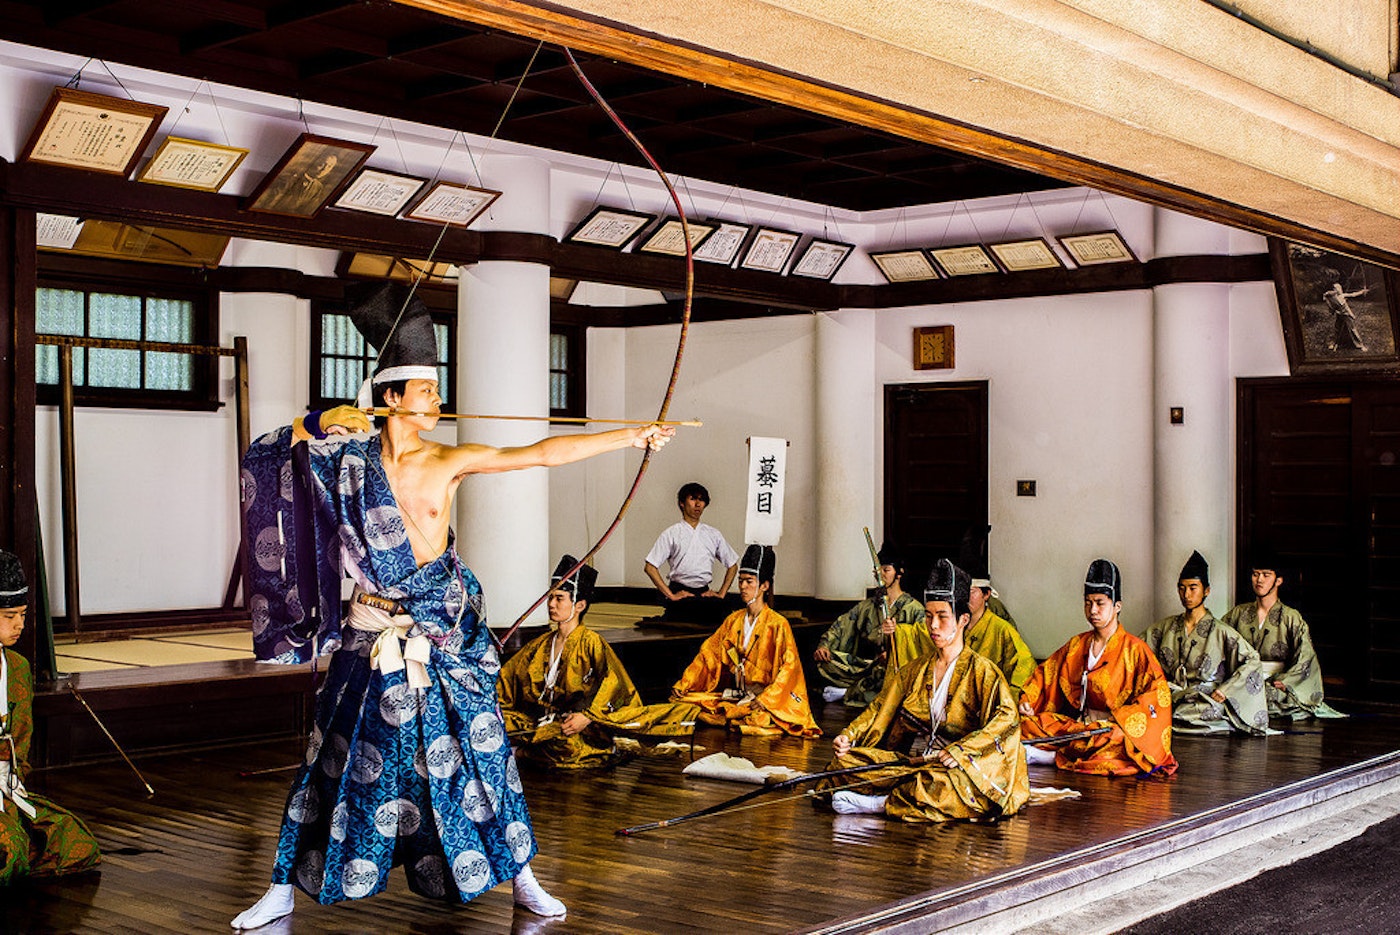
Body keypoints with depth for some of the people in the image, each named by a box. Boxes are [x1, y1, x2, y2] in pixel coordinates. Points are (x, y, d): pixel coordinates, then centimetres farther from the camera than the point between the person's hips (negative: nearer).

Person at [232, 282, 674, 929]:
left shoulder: (449, 461, -3)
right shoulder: (348, 458, -1)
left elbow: (541, 454, -9)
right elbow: (264, 457, 3)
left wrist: (628, 436, -15)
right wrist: (315, 425, -13)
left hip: (445, 634, 0)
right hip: (374, 634, 0)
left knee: (475, 749, 6)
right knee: (344, 757, 7)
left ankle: (520, 877, 20)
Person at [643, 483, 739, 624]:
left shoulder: (713, 535, 15)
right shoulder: (671, 534, 3)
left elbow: (732, 565, 21)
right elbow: (650, 567, -2)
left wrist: (721, 594, 8)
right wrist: (671, 595, -8)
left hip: (705, 593, 4)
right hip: (680, 593, -4)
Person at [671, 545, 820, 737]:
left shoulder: (777, 624, -7)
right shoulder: (733, 620, 12)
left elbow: (790, 666, -14)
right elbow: (708, 653, 12)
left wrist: (766, 698, -24)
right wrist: (683, 685, 2)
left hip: (765, 695, -6)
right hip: (734, 696, 6)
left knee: (759, 719, -39)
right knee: (681, 700, -11)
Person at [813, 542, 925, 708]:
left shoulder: (914, 609, 3)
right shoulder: (868, 605, 18)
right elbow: (840, 625, 10)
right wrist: (823, 646, -9)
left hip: (896, 667, -4)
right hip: (867, 666, 4)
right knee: (824, 659, -15)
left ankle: (846, 693, -16)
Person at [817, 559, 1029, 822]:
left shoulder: (981, 670, -2)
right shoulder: (917, 670, 16)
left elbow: (1007, 716, -17)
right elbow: (881, 709, 12)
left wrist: (961, 750, -29)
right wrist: (848, 736, -7)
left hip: (952, 768, -5)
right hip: (909, 759, 5)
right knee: (845, 760, -15)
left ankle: (878, 803, -32)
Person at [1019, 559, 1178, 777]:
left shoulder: (1135, 649, -3)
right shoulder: (1076, 645, 14)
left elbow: (1158, 693, -15)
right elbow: (1045, 673, 21)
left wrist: (1108, 716, -19)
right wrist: (1027, 701, 1)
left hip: (1112, 727, -5)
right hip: (1073, 724, 5)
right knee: (1025, 724, -16)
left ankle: (1051, 756, -34)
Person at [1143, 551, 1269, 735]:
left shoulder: (1220, 632, 1)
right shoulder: (1166, 626, 14)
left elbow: (1252, 660, -3)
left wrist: (1224, 690, -11)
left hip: (1206, 700, -2)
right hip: (1170, 697, 2)